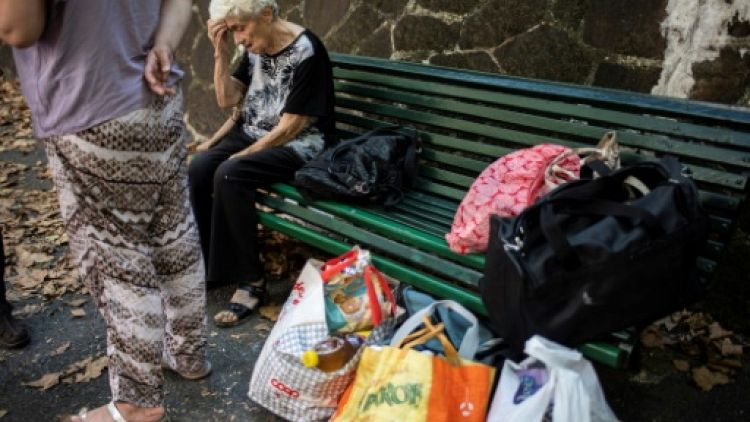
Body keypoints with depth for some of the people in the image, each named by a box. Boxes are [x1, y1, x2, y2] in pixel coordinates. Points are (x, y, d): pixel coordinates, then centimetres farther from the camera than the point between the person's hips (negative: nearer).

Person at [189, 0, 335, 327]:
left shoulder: (306, 52, -18)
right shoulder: (255, 47, 5)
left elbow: (289, 127, -19)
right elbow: (228, 100, 7)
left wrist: (241, 155, -17)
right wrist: (221, 51, -5)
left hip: (298, 145, -7)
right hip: (252, 133, 7)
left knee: (229, 175, -30)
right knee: (198, 168, -17)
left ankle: (251, 281, -18)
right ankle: (208, 265, -3)